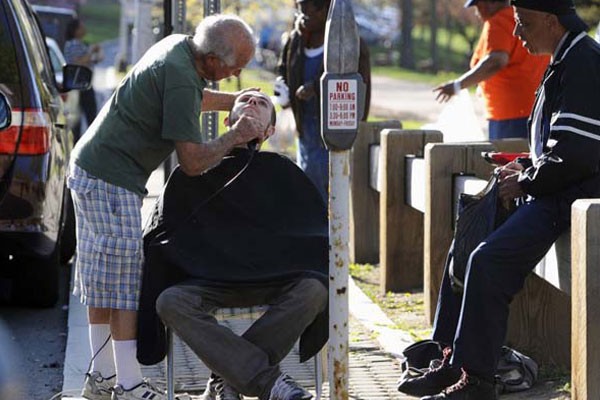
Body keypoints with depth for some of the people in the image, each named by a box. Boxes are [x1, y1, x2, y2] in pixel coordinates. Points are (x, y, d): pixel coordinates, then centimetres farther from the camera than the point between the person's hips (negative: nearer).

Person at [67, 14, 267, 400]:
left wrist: (234, 101, 18)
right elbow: (193, 161, -22)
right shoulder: (180, 79, -24)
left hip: (90, 168, 10)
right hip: (111, 179, -10)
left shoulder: (178, 46, 6)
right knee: (125, 278, -8)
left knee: (103, 276, 13)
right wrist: (235, 136, -12)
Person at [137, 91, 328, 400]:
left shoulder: (280, 173, 17)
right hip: (208, 280, 0)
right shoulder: (192, 174, 16)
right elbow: (157, 237, 14)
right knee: (169, 302, -33)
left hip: (266, 281, 1)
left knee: (313, 291, -32)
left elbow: (319, 233, 15)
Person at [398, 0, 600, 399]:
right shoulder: (564, 63, 17)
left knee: (490, 261, -22)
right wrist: (526, 165, 12)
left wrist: (524, 184, -11)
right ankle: (454, 361, 12)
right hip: (552, 194, 11)